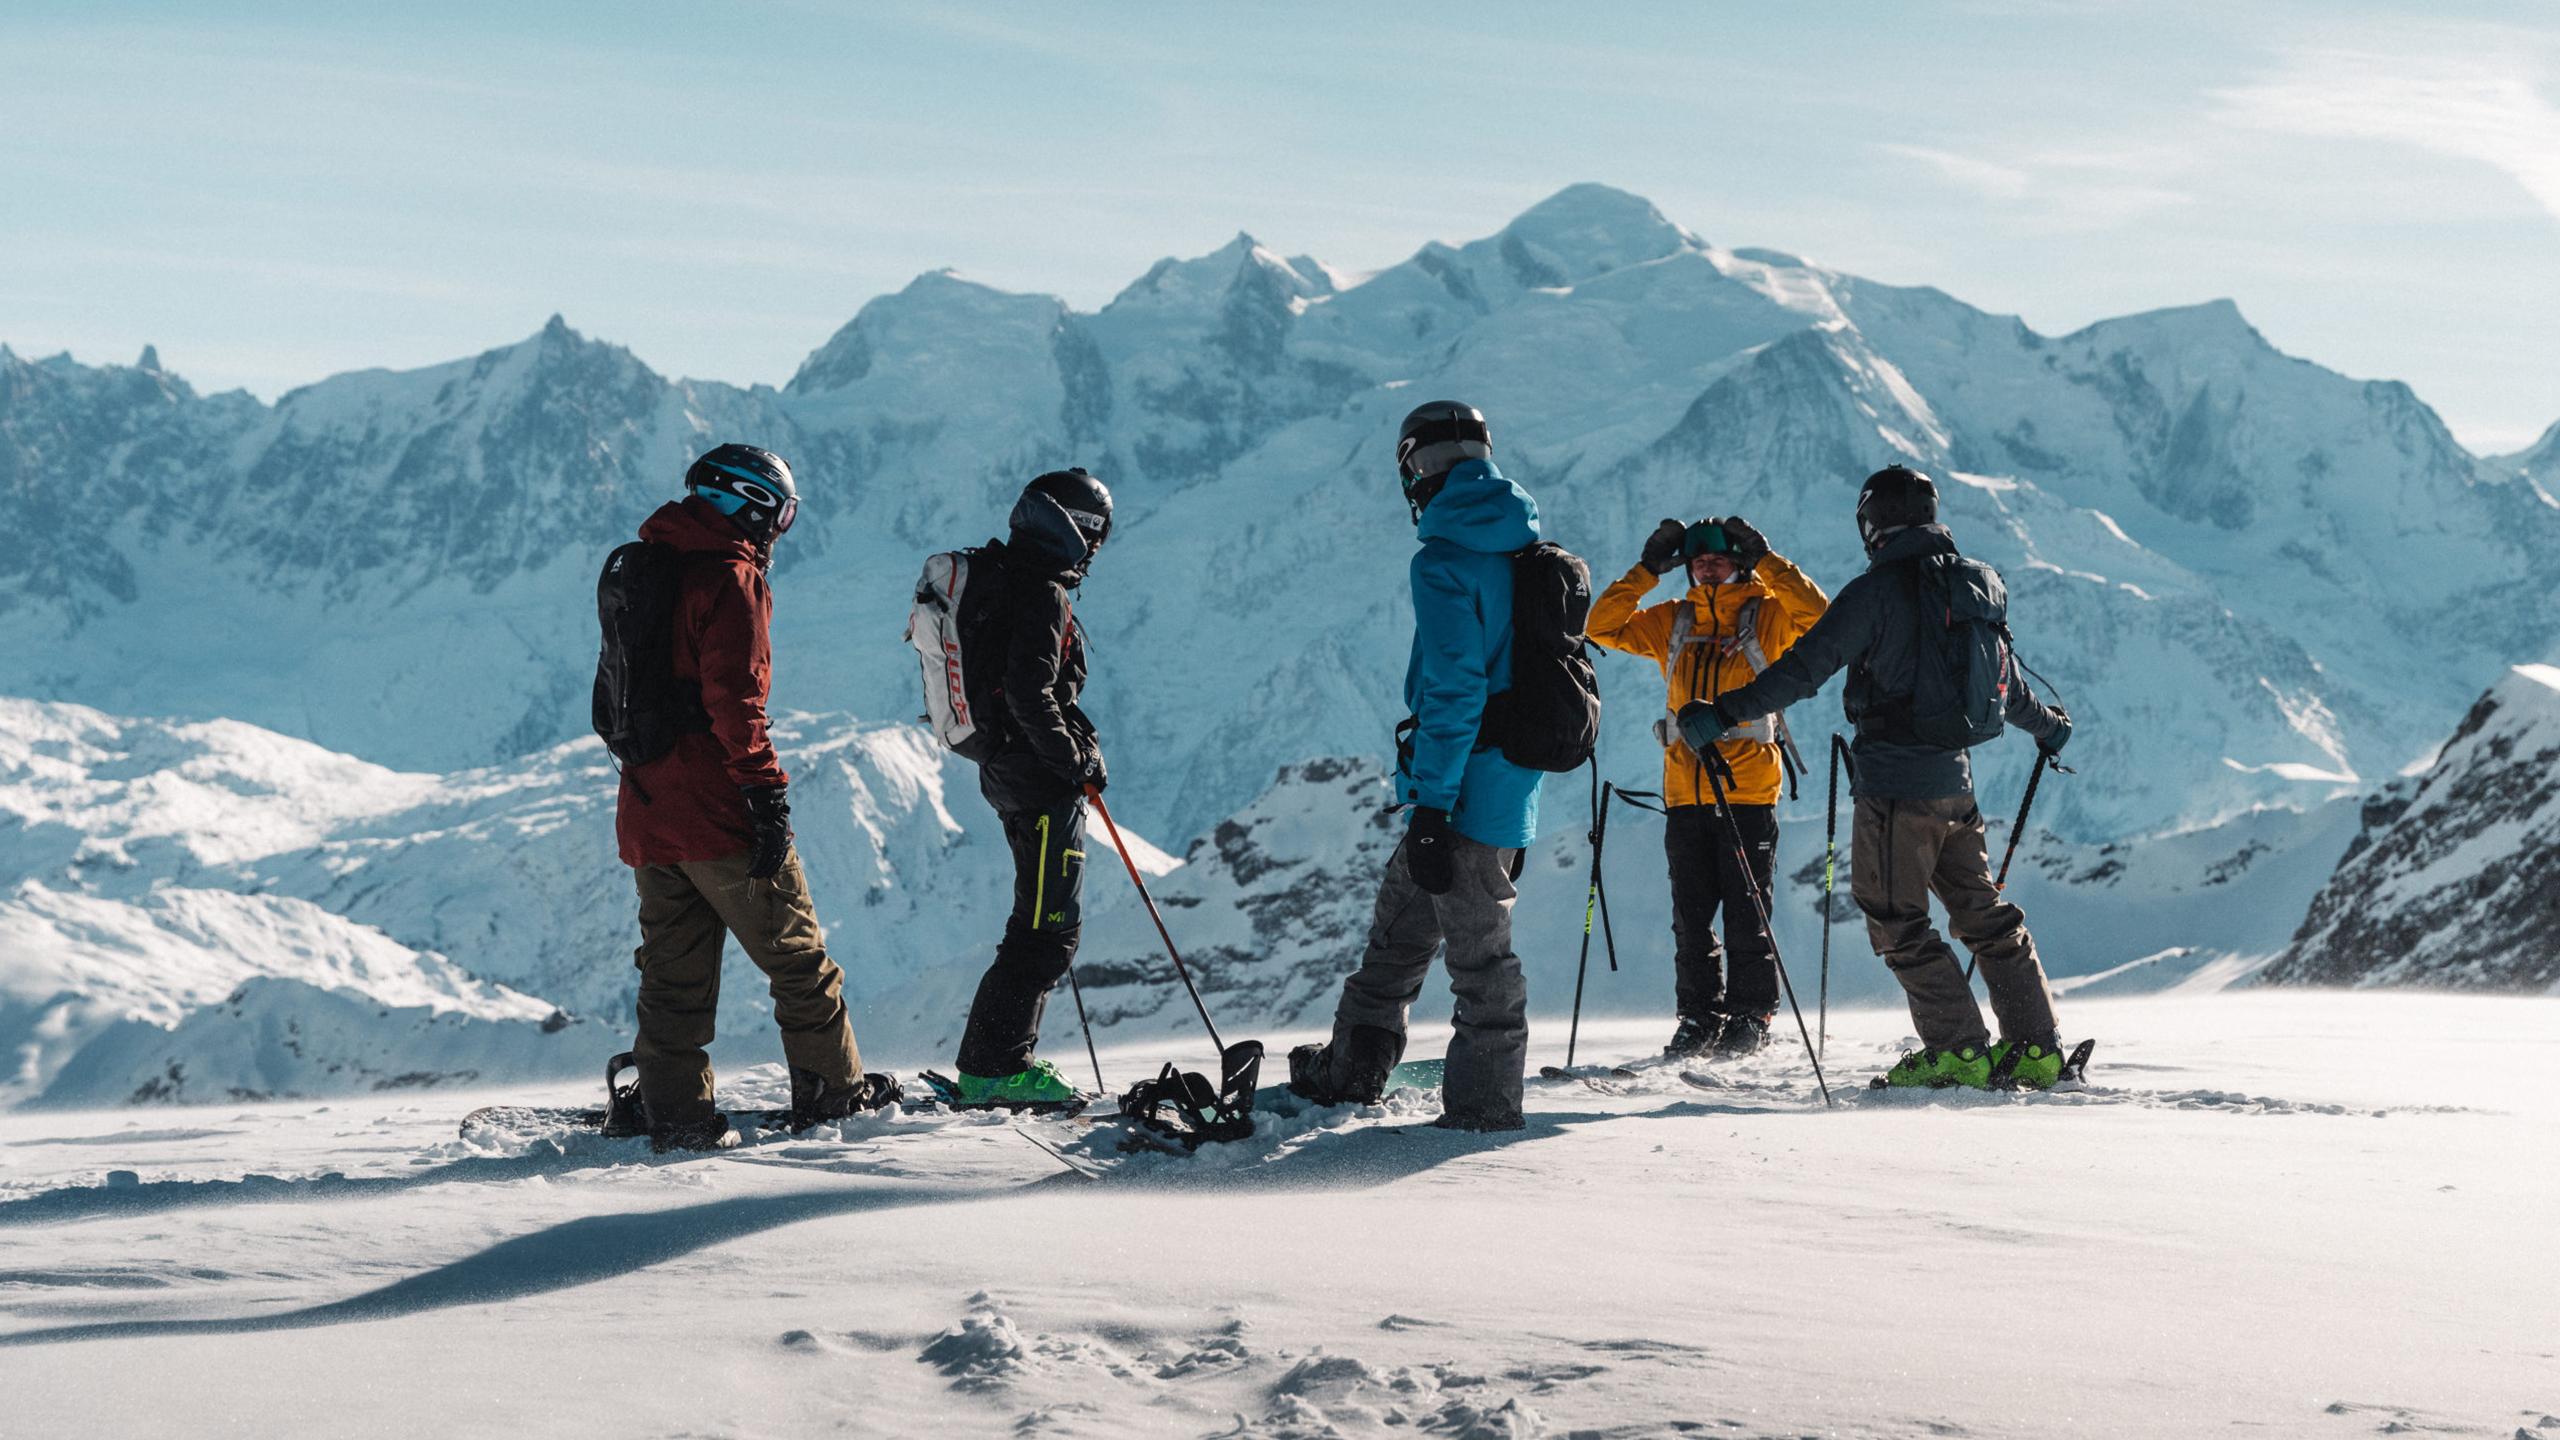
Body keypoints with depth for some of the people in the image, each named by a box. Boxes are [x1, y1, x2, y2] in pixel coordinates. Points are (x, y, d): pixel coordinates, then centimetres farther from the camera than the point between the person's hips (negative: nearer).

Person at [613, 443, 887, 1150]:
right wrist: (767, 794, -19)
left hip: (647, 809, 8)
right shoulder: (732, 579, -12)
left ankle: (672, 1108, 6)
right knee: (795, 954, 5)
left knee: (674, 968, 9)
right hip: (717, 808, -8)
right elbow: (735, 700, -20)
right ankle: (833, 1087, 12)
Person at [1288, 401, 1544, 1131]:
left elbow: (1453, 692, -21)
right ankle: (1351, 1065, 25)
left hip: (1467, 789, -8)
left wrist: (1431, 807, -19)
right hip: (1514, 783, 8)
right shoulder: (1526, 551, 11)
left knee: (1479, 952, 0)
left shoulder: (1445, 561, -15)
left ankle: (1484, 1106, 8)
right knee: (1399, 924, 17)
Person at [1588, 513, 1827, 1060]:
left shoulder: (1766, 615, 2)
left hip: (1749, 790, -4)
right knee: (1690, 916, 6)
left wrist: (1765, 559, -15)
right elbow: (1604, 626, 10)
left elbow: (1816, 614, -16)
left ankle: (1751, 1016, 8)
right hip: (1685, 789, 4)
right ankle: (1700, 1016, 14)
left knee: (1745, 913, 0)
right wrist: (1647, 569, 3)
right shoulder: (1674, 622, 14)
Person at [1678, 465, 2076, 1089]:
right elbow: (2007, 685, 24)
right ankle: (2036, 1047, 17)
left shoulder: (1879, 589, -12)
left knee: (1898, 922, 2)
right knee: (1985, 915, 15)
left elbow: (1806, 667, -19)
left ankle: (1959, 1050, 0)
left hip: (1895, 784, -7)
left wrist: (1725, 713, -17)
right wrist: (2048, 727, 43)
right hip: (1956, 780, 7)